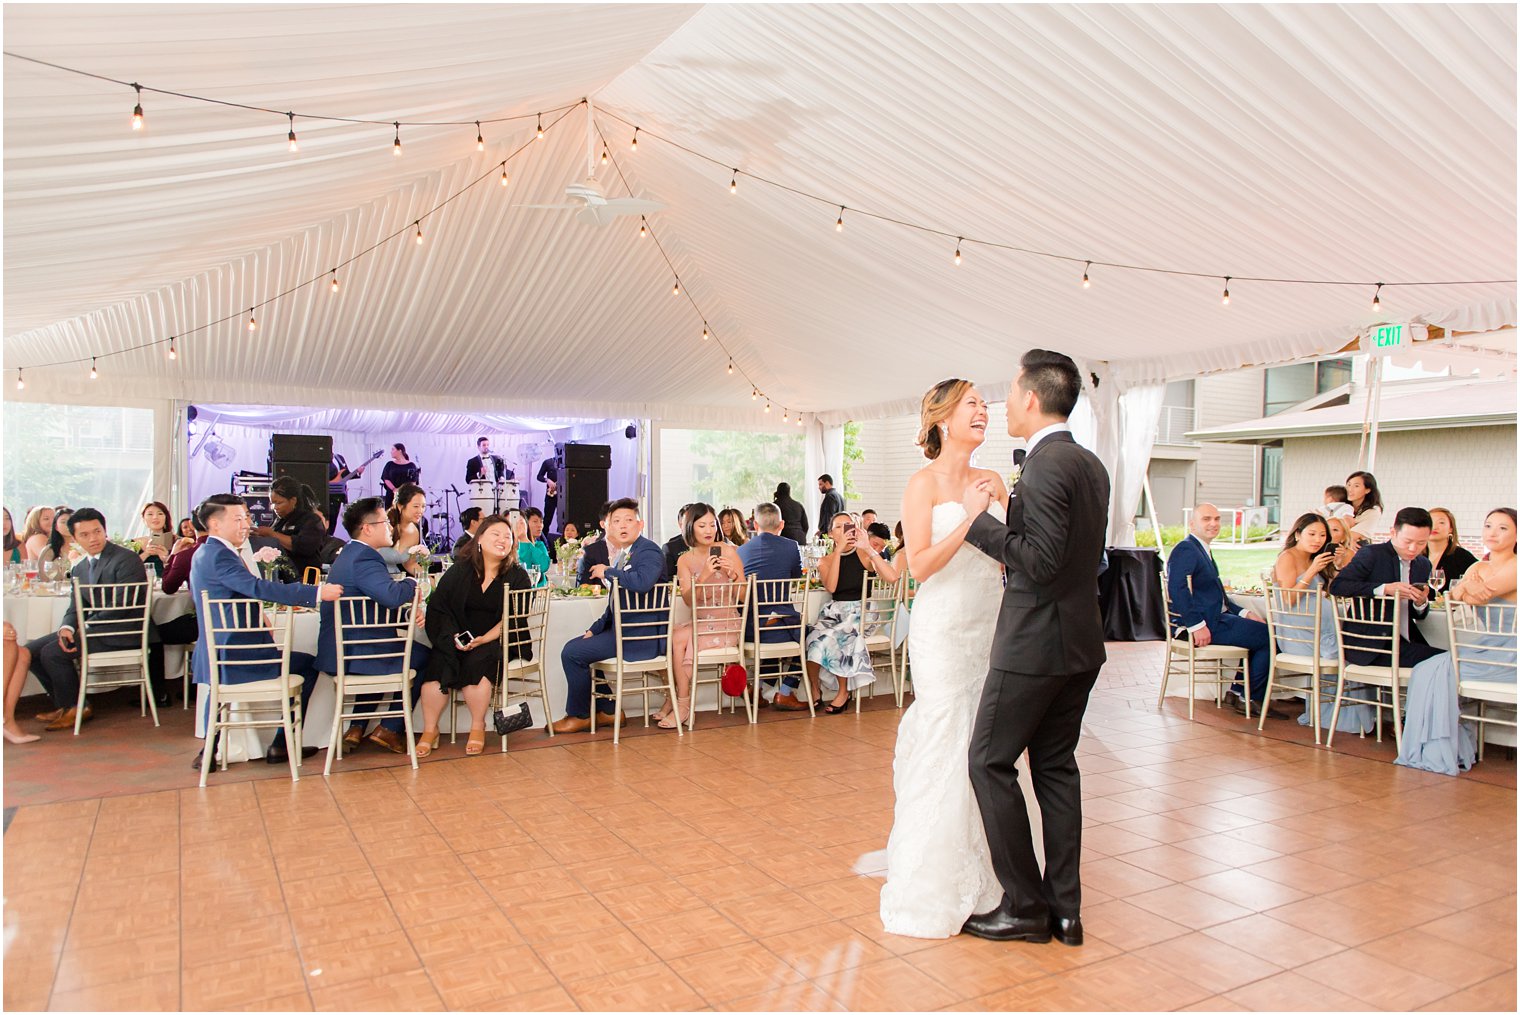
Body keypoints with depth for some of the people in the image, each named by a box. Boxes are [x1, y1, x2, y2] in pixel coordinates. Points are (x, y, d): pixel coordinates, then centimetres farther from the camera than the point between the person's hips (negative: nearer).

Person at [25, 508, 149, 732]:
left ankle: (75, 708, 1)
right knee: (32, 650, 1)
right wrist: (67, 628, -11)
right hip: (89, 628, 9)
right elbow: (75, 608, 12)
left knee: (53, 652, -19)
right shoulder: (80, 568, 16)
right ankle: (65, 704, 13)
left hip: (119, 632, -9)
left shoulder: (126, 559, -12)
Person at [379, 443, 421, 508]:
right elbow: (386, 479, 1)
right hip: (392, 495, 1)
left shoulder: (411, 465, 4)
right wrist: (394, 489, -15)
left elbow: (414, 482, 2)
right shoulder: (390, 465, 9)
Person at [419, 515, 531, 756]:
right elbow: (437, 607, 2)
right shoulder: (458, 572, 8)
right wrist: (453, 637, -14)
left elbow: (513, 618, -6)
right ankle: (429, 730, -11)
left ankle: (478, 727, -12)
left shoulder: (517, 576, 2)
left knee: (476, 662, -31)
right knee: (437, 662, -25)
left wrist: (483, 639, -19)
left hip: (497, 641, -2)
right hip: (458, 641, 2)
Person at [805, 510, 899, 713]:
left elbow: (892, 577, -13)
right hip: (835, 611, 3)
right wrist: (839, 550, -11)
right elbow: (831, 587, -11)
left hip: (860, 611, -2)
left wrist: (868, 548, -14)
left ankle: (843, 692, -11)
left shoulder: (863, 555, 4)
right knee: (815, 638, -28)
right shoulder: (825, 561, 11)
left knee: (833, 637, -30)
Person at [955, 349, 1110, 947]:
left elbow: (1043, 560, -23)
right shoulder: (1091, 465, 12)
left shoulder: (1045, 466, -18)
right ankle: (1064, 909, 22)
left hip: (1036, 642, -9)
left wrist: (981, 520, -16)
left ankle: (1025, 907, 10)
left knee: (990, 761, 2)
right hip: (1081, 641, 10)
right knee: (1056, 765, 14)